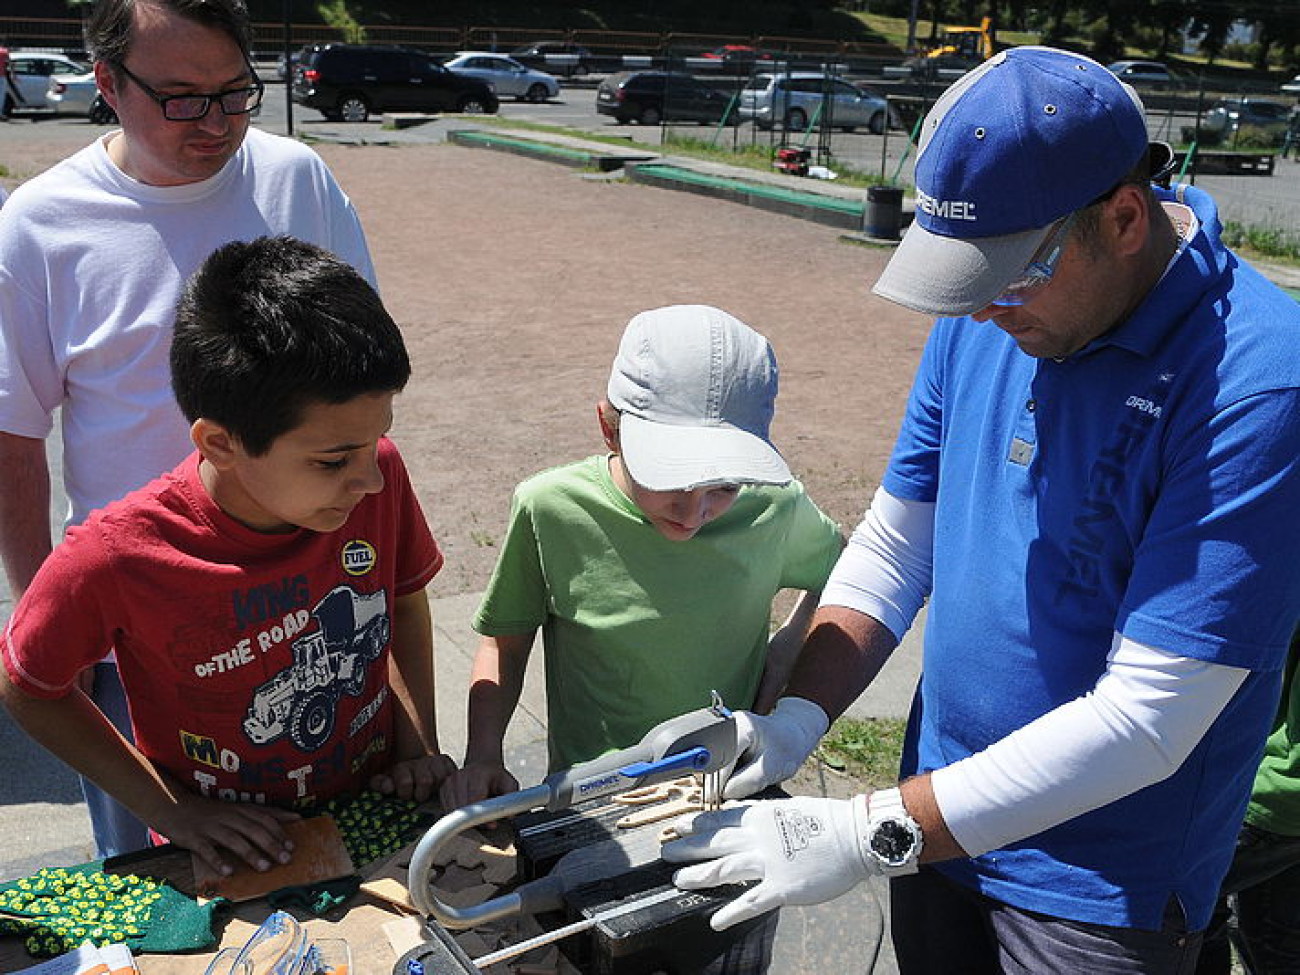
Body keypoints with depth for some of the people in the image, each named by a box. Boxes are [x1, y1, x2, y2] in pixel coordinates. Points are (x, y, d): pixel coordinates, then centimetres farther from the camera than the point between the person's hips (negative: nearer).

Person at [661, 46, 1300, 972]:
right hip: (945, 820, 6)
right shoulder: (985, 318, -5)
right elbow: (895, 546, 2)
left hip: (1104, 888, -5)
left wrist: (869, 834, -27)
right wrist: (795, 717, -12)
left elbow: (1146, 720, -28)